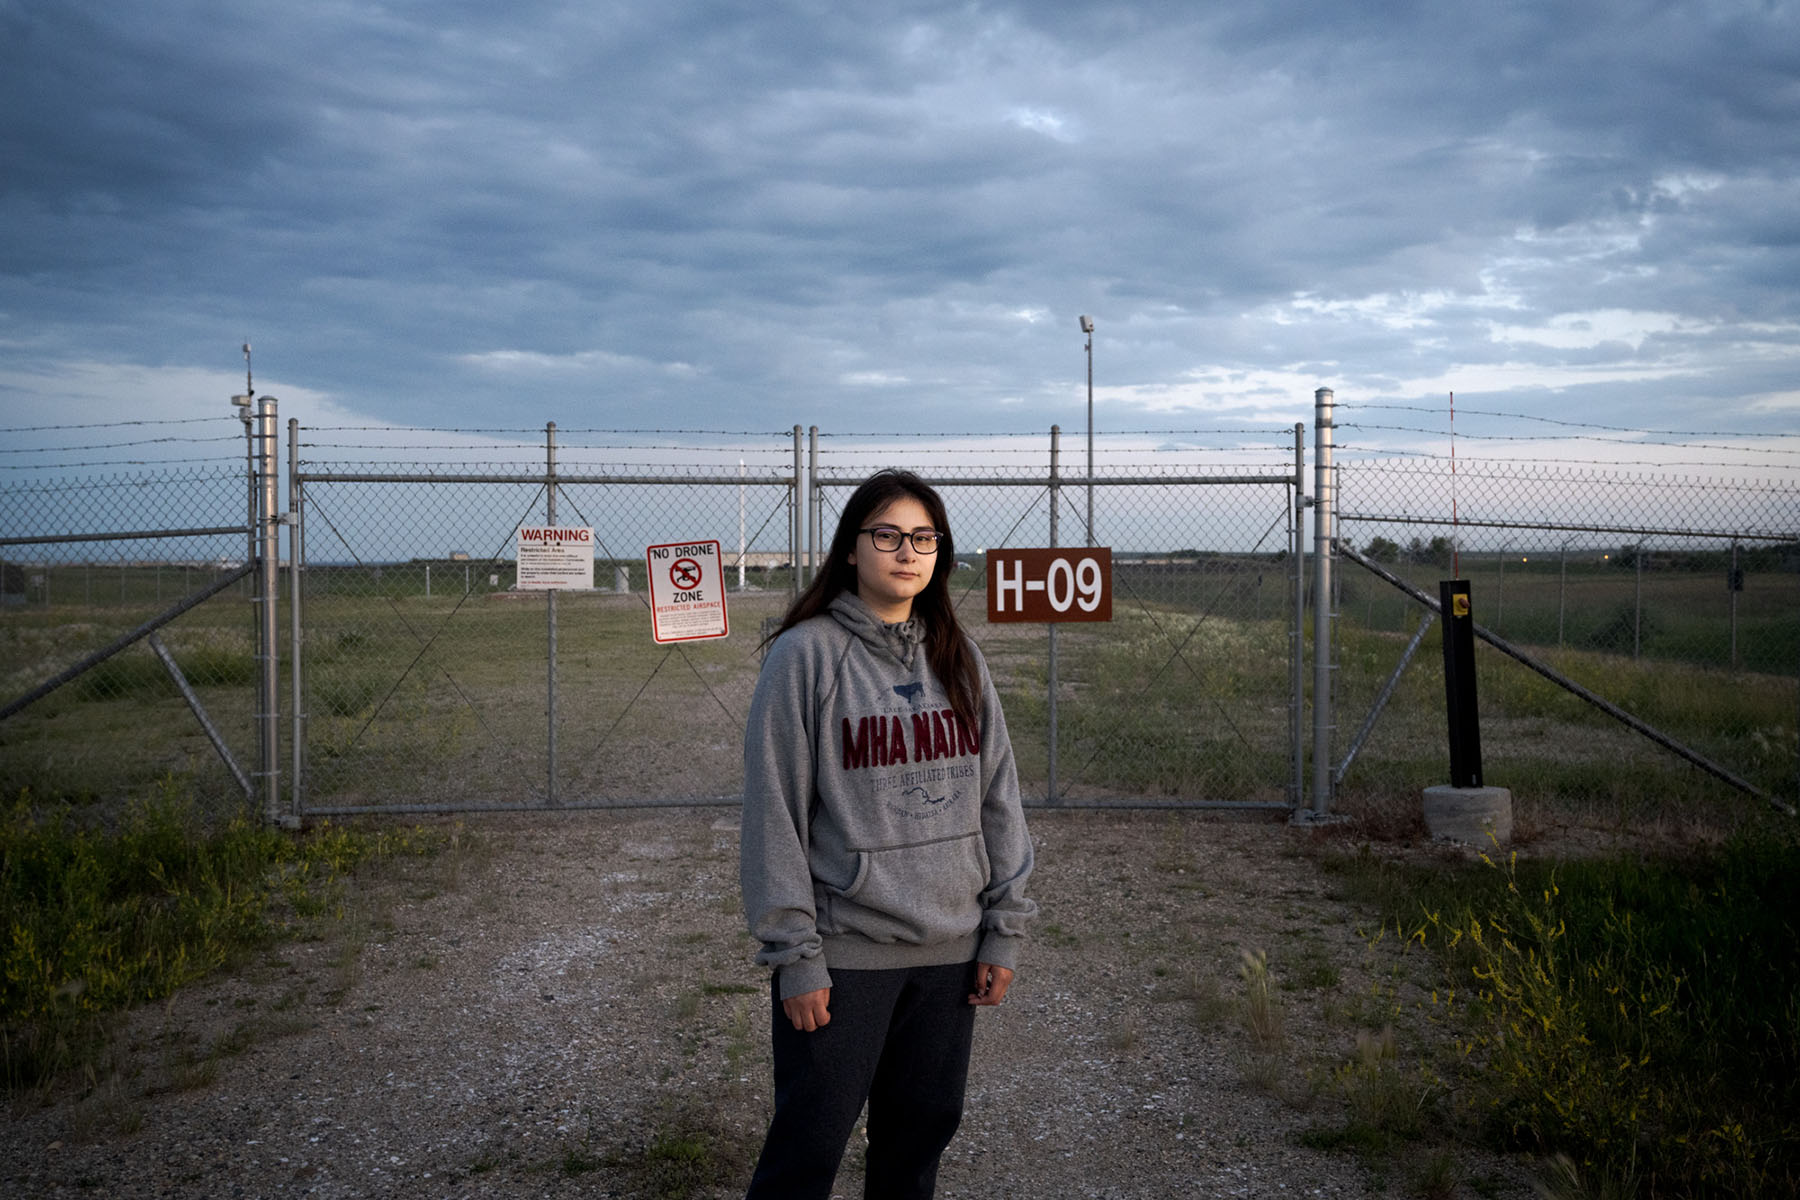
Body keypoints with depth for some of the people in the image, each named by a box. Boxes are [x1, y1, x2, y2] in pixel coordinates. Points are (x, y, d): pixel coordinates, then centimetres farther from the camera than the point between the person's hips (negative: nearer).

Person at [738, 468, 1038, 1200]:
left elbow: (998, 796, 8)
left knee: (922, 1133, 15)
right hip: (843, 952, -4)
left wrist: (1004, 929, 4)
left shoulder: (958, 659, 7)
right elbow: (774, 812, -9)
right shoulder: (805, 654, -8)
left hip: (951, 948, 5)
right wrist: (795, 955, -11)